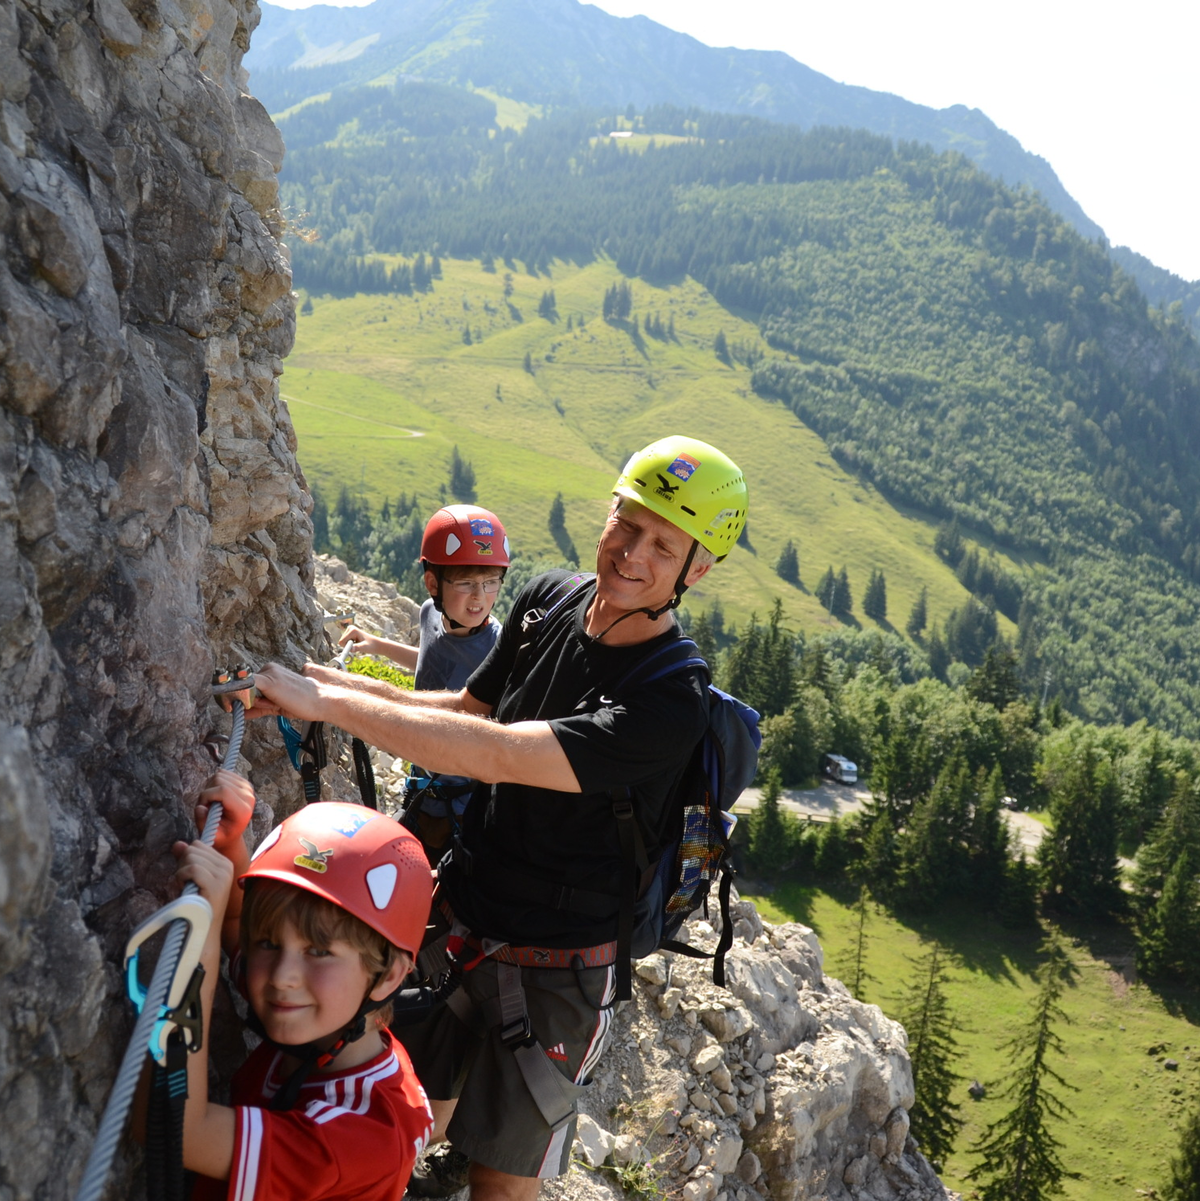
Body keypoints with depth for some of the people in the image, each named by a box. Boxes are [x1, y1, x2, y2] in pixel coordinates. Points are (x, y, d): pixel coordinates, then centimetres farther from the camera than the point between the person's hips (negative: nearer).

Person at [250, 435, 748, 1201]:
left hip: (551, 965, -5)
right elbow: (468, 709, 9)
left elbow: (496, 755, -33)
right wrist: (331, 681, -6)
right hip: (455, 920, 6)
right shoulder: (547, 601, -4)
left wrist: (325, 702, -31)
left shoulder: (670, 703, -27)